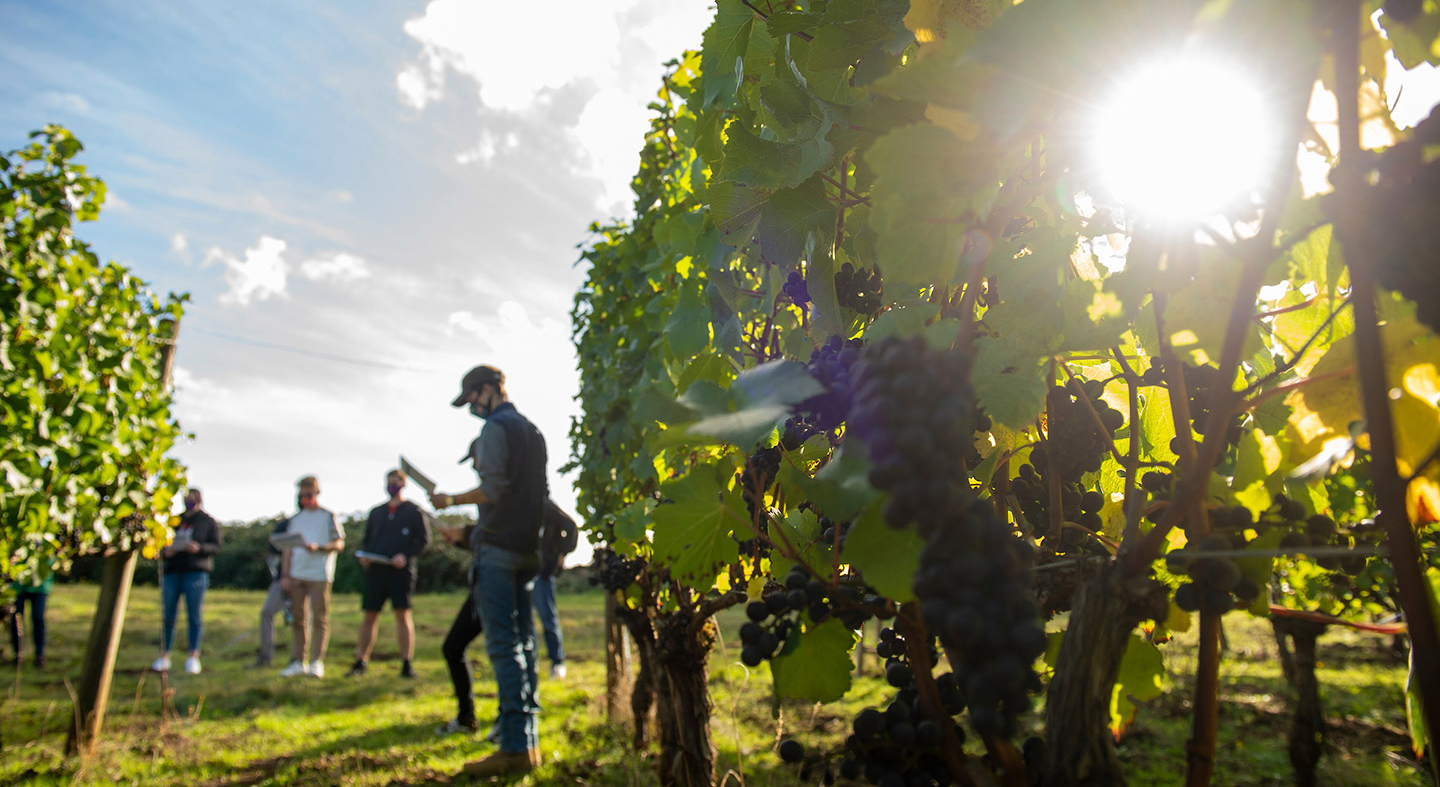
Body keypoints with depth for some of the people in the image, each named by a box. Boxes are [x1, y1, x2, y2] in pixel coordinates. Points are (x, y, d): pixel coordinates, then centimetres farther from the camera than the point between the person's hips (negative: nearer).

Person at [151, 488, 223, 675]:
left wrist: (199, 548, -18)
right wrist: (165, 550, -3)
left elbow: (216, 547, 1)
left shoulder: (208, 522, 8)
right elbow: (162, 541, 20)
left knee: (194, 615, -3)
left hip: (196, 571, -3)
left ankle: (193, 657, 0)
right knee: (168, 615, 2)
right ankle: (164, 656, 9)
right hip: (172, 570, 3)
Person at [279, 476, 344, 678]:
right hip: (296, 576, 4)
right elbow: (288, 549, 14)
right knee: (297, 618, 7)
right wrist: (285, 575, 6)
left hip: (319, 576, -4)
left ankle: (317, 662, 2)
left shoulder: (328, 517, 3)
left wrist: (318, 547, -20)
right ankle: (297, 662, 14)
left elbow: (339, 544, -3)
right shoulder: (296, 519, 15)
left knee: (319, 619, -2)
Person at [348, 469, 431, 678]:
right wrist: (363, 555, 0)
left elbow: (424, 539, 2)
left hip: (401, 569, -4)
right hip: (375, 569, 4)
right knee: (370, 616, 4)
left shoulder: (414, 511, 7)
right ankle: (360, 662, 14)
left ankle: (407, 663, -3)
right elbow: (366, 539, 22)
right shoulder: (376, 512, 20)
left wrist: (406, 555, -14)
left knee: (403, 614, -8)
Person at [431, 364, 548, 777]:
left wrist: (451, 500, -3)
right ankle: (529, 740, 13)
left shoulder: (496, 429, -7)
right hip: (527, 548, 9)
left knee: (503, 643, -9)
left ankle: (515, 746, -9)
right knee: (523, 642, 10)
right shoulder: (533, 431, 18)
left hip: (498, 547, -8)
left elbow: (492, 489, -16)